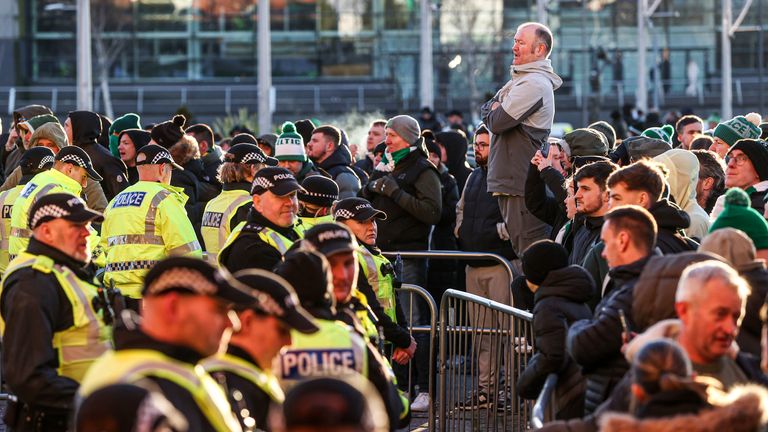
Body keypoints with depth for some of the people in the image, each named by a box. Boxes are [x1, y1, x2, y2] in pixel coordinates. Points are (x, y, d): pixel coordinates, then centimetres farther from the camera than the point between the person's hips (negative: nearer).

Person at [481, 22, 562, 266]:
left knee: (530, 254, -13)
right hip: (510, 180, 11)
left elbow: (497, 122, -18)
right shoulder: (521, 79, 20)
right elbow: (487, 110, 20)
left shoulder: (534, 83, -14)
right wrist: (493, 109, -2)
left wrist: (491, 111, 3)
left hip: (523, 183, -11)